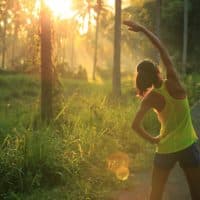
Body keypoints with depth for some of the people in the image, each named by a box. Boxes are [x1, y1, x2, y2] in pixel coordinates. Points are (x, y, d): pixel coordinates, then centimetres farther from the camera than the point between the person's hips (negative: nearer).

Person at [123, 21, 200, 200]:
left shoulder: (150, 98, -7)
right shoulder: (173, 83, -11)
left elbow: (136, 125, -16)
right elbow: (162, 49, -6)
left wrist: (153, 140, 0)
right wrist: (143, 29, -3)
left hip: (165, 149, 1)